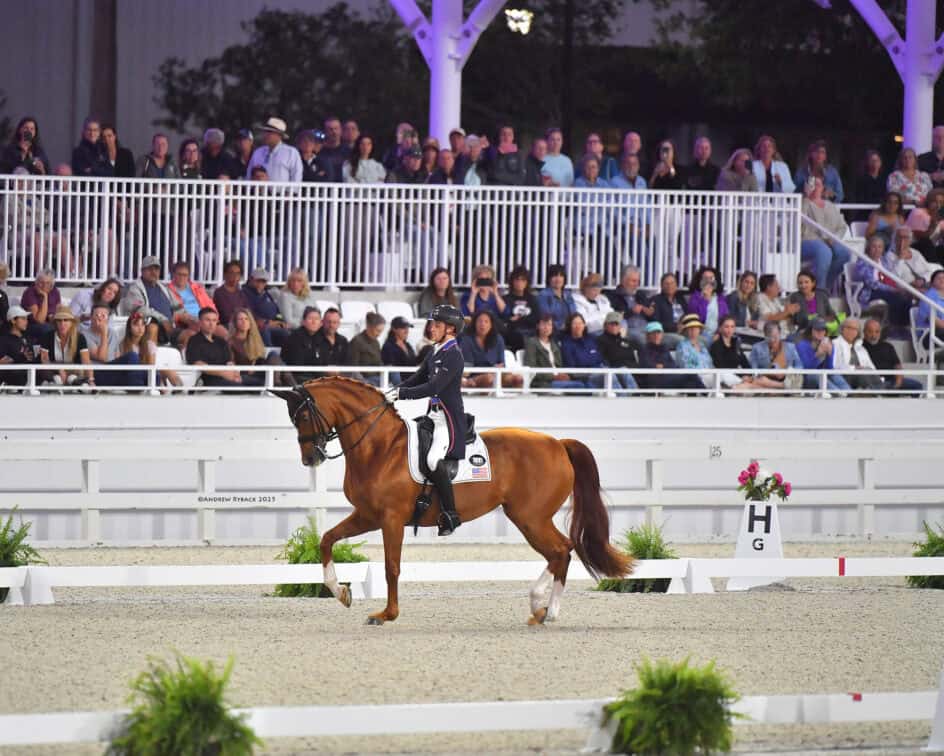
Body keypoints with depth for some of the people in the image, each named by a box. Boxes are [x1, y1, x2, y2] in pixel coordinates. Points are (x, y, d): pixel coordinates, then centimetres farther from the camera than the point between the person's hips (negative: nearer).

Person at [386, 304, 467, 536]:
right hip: (434, 414, 10)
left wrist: (402, 393, -26)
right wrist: (395, 390, 5)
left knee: (434, 460, -26)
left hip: (449, 418, -10)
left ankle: (451, 514, -20)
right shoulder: (435, 352, 13)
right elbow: (419, 378, 20)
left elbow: (434, 387, -24)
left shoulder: (453, 356, -16)